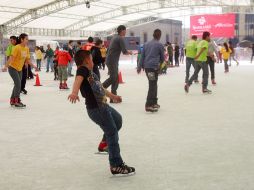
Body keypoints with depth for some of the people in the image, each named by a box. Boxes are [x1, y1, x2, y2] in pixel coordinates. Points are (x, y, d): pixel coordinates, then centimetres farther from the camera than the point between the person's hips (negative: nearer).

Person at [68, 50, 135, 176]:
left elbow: (100, 88, 33)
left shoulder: (90, 73, 18)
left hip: (103, 106, 10)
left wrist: (112, 96, 46)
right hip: (96, 109, -10)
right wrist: (75, 92, -54)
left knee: (118, 119, 32)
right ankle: (116, 166, 0)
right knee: (112, 133, -6)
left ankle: (105, 144, 47)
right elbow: (78, 80, -34)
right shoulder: (83, 70, -11)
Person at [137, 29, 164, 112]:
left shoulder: (146, 44, 15)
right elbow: (162, 57, 9)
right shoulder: (160, 45, 0)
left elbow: (142, 56, 13)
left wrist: (139, 67, 14)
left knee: (154, 85, 18)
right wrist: (161, 62, 31)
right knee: (152, 86, -8)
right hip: (154, 67, -6)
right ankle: (148, 105, -15)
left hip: (146, 66, 6)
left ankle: (154, 103, 25)